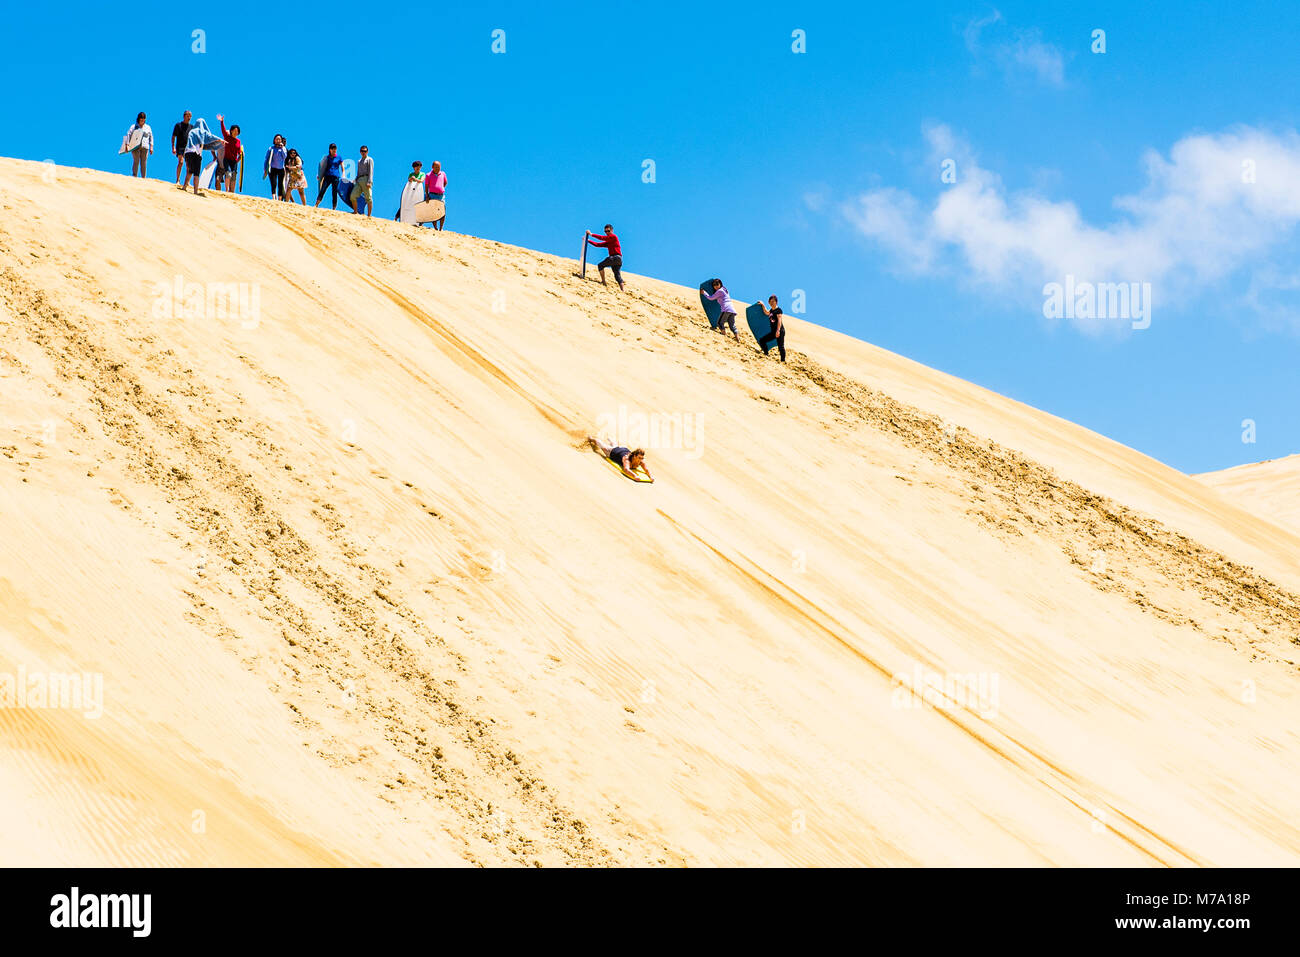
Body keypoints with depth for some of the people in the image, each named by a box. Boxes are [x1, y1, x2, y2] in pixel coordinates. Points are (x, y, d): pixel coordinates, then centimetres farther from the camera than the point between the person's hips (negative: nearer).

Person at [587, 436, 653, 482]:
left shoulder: (641, 461, -37)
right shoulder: (627, 458, -48)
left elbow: (647, 469, -46)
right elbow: (626, 469, -63)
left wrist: (650, 476, -66)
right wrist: (635, 476, -78)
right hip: (613, 452, -4)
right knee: (604, 447, 27)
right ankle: (593, 439, 56)